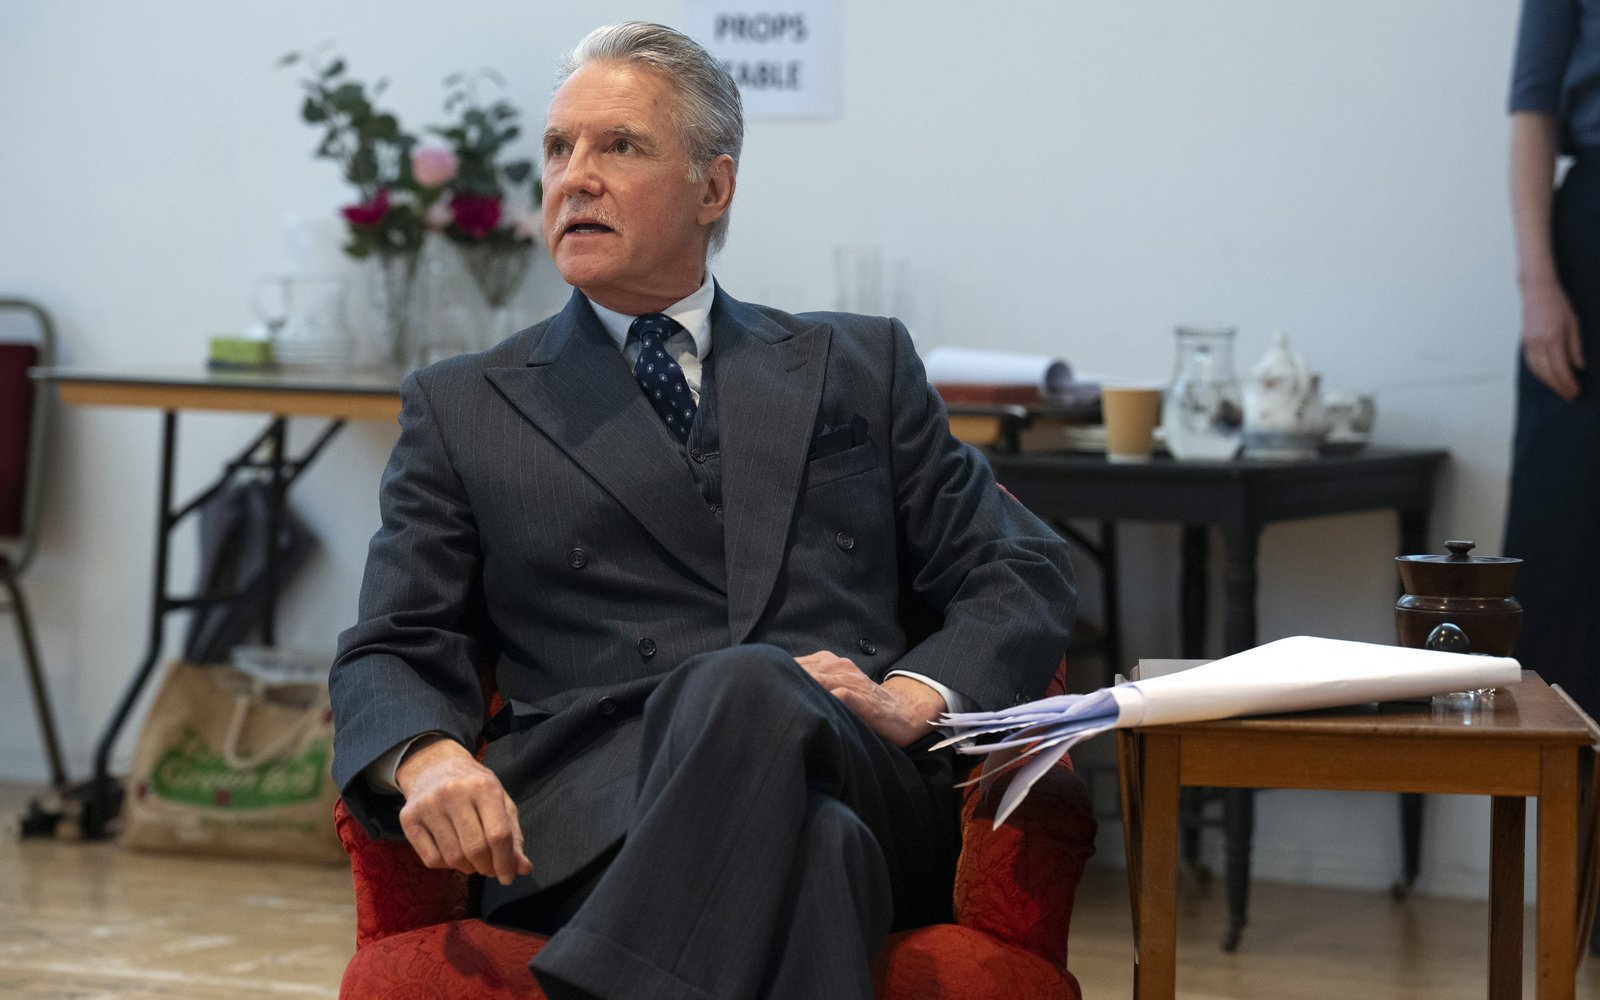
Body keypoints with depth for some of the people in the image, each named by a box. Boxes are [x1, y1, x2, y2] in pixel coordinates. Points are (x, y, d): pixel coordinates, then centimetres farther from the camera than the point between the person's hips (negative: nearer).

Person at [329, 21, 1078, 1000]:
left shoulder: (862, 365, 23)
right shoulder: (462, 407, 21)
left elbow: (1025, 576, 17)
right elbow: (393, 655, 13)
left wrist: (912, 698, -5)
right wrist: (428, 759, -12)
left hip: (865, 787, 2)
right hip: (593, 813, -1)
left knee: (746, 689, -38)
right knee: (803, 844, -39)